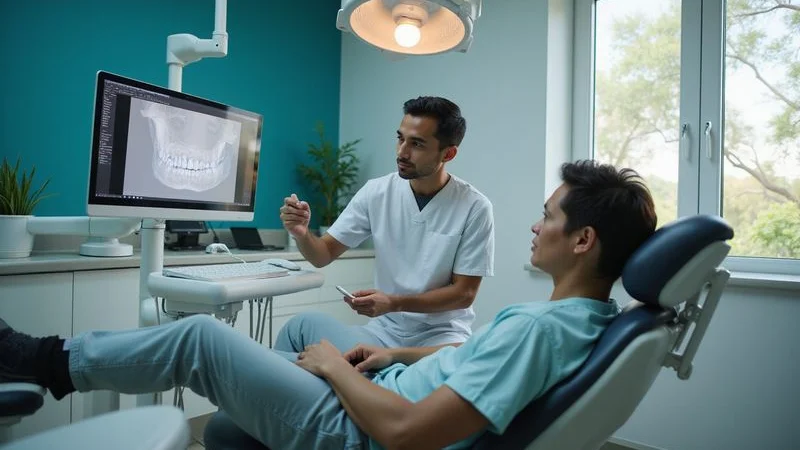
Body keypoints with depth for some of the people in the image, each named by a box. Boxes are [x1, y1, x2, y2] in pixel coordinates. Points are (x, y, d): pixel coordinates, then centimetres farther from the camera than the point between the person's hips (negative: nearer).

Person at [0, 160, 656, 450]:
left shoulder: (538, 328, -31)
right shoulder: (589, 318, -1)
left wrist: (336, 365, -15)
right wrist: (402, 355, 7)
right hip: (393, 389, 8)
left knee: (199, 337, -1)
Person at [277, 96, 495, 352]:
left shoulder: (474, 208, -12)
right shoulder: (376, 192, -4)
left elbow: (464, 293, -9)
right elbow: (323, 256, 0)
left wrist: (395, 303, -22)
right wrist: (301, 234, -22)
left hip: (442, 334, -3)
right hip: (384, 330, 3)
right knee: (301, 326, -20)